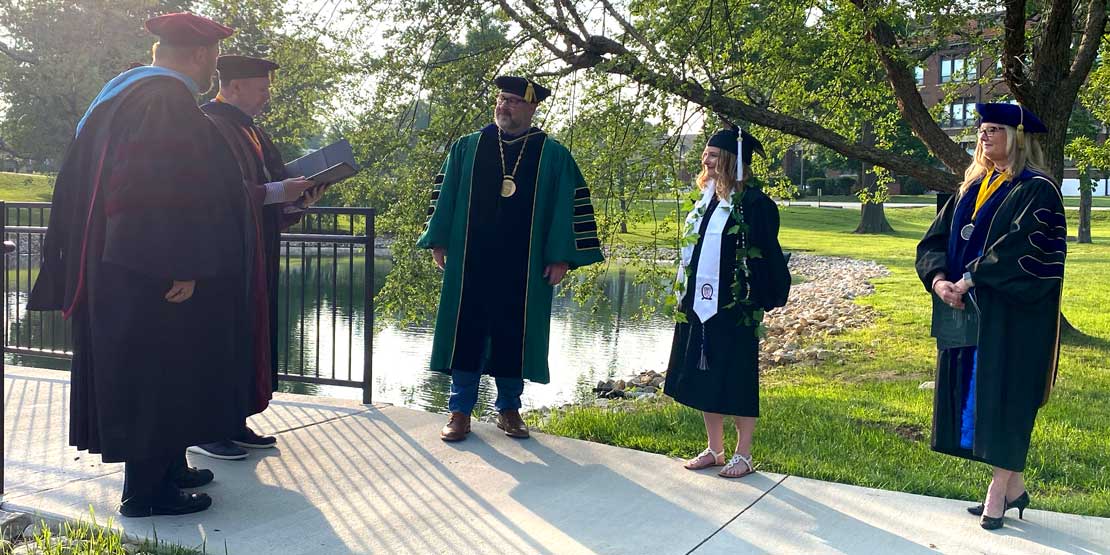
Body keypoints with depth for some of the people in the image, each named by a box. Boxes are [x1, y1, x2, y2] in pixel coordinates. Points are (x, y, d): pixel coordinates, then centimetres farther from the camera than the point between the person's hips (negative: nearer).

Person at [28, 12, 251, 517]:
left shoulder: (125, 94, 15)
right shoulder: (170, 102, -16)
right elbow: (167, 188, -26)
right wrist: (182, 266, -25)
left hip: (120, 267, 10)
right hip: (155, 276, -10)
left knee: (142, 374, 17)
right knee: (158, 374, -1)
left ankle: (164, 466, 29)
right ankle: (145, 491, 7)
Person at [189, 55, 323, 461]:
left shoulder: (250, 130, 18)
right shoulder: (209, 126, -11)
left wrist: (298, 198, 2)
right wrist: (277, 191, -20)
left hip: (253, 256, 9)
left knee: (246, 335, 10)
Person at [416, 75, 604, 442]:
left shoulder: (553, 156, 3)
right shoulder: (466, 148, 8)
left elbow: (571, 204, 0)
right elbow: (444, 194, 10)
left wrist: (562, 258, -6)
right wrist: (438, 242, 3)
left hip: (522, 268, -1)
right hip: (470, 262, 1)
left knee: (514, 336, 7)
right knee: (466, 332, 4)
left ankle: (508, 408, 21)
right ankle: (460, 411, 13)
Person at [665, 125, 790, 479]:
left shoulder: (754, 204, -12)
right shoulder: (706, 199, 10)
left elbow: (767, 256, -12)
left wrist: (758, 300, -14)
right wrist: (684, 297, 16)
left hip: (734, 308, -8)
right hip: (699, 305, 8)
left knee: (736, 380, 2)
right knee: (703, 377, 12)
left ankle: (743, 455, 15)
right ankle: (714, 450, 25)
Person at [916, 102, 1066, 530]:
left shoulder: (1037, 191, -8)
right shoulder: (972, 189, 13)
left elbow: (1022, 250, -21)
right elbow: (936, 240, 6)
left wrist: (968, 280, -23)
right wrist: (939, 279, -13)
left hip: (1011, 315, -7)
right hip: (966, 313, 7)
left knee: (1003, 395, -3)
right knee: (975, 395, 9)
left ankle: (999, 490, 7)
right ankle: (1013, 486, 21)